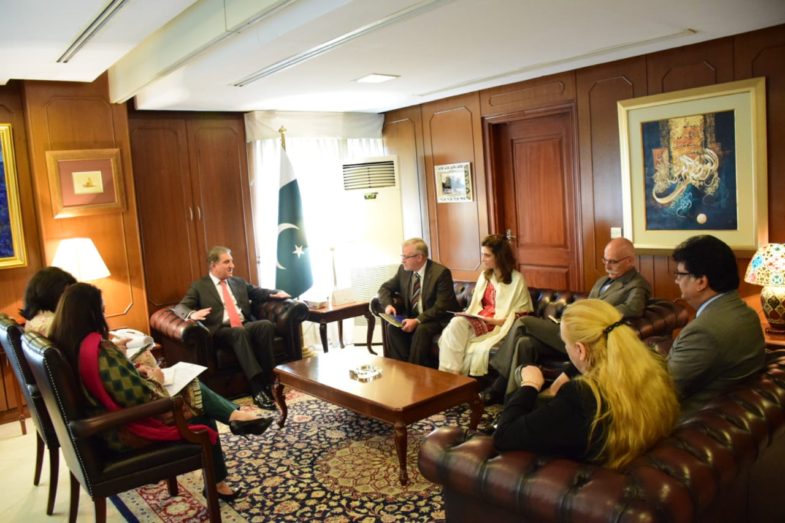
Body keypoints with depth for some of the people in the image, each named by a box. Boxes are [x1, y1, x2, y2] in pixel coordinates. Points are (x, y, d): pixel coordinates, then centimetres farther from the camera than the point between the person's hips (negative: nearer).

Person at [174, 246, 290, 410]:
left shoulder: (239, 282, 24)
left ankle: (268, 380, -26)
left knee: (267, 325, -29)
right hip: (222, 330, -4)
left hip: (246, 324, 4)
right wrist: (192, 314, -23)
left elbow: (259, 293, 29)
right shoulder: (199, 286, 10)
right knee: (240, 333, -38)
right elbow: (180, 307, 2)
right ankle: (257, 389, -42)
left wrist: (275, 293, 5)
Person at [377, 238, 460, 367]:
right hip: (412, 317, 6)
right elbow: (385, 287, 11)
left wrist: (417, 321, -30)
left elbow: (441, 307, -22)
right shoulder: (404, 270, 0)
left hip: (438, 319, -5)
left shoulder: (441, 272, -18)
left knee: (422, 330, -35)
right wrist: (388, 305, -11)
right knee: (392, 327, -22)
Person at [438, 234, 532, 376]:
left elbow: (521, 315, -4)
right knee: (456, 322, -29)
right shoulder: (484, 276, 19)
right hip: (479, 320, 5)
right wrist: (468, 315, -3)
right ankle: (450, 372, -33)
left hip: (499, 327, -5)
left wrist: (495, 320, -16)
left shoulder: (517, 279, -2)